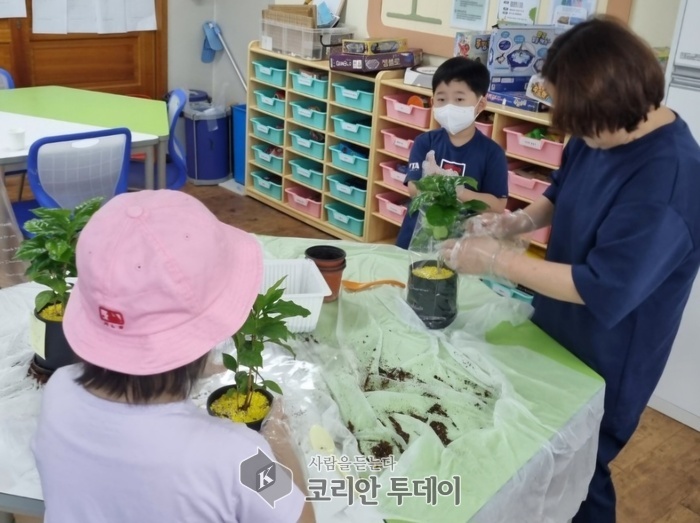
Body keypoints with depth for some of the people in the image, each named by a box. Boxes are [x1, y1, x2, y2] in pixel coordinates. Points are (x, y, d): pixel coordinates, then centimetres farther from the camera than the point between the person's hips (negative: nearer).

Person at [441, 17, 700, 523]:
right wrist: (517, 221, -9)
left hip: (602, 362, -8)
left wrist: (497, 260, -29)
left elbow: (603, 291, -33)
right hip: (559, 330, 8)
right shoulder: (602, 134, -8)